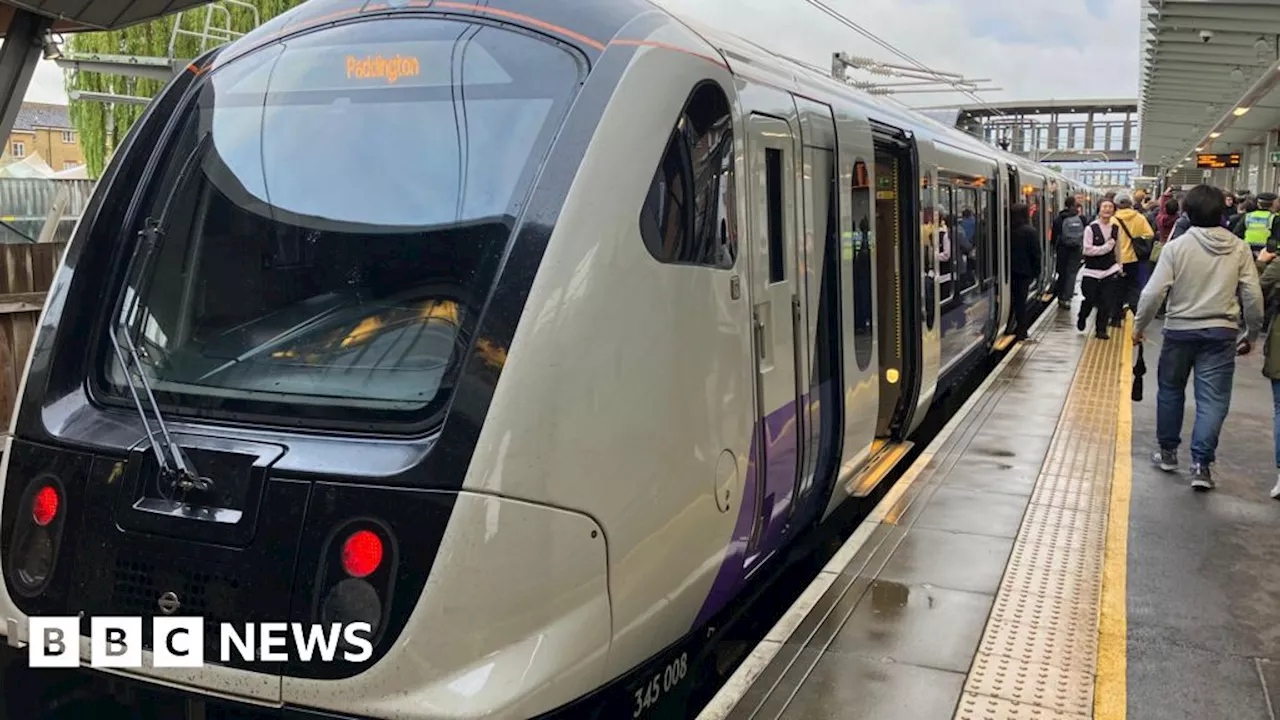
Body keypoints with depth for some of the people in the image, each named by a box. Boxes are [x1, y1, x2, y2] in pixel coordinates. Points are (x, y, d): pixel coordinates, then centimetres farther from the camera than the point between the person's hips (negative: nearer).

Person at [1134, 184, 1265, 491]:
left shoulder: (1176, 247, -8)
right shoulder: (1239, 249, -3)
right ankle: (1201, 463, -4)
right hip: (1221, 332, 1)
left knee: (1170, 390, 16)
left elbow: (1154, 292, -11)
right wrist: (1252, 333, 10)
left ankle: (1168, 451, 26)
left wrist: (1139, 326, 1)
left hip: (1179, 330, 0)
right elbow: (1253, 295, -3)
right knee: (1213, 399, 2)